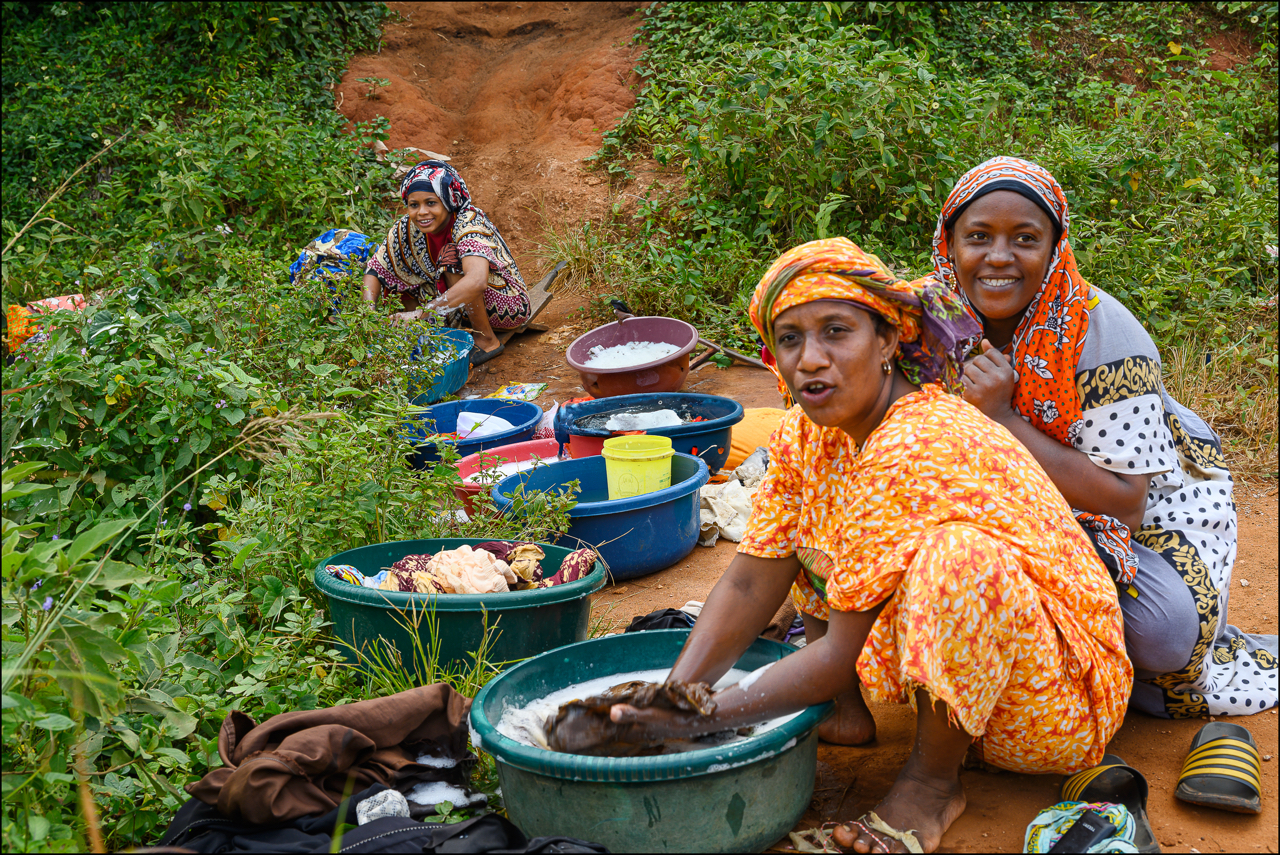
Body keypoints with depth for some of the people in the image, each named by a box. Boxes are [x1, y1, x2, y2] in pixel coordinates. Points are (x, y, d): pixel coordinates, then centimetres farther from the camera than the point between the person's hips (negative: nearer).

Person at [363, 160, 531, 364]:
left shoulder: (469, 222, -29)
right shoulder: (409, 227, -11)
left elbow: (476, 281, -47)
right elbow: (375, 269, -8)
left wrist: (420, 313, -51)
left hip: (509, 306, -6)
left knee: (451, 256, -29)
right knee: (394, 279, -6)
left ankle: (487, 340, -15)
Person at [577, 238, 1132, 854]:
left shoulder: (922, 447, -30)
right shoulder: (808, 432, -5)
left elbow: (843, 655, -27)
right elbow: (749, 583, -4)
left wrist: (697, 721, -25)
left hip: (1059, 704, -8)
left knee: (957, 557, -37)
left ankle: (933, 779, -13)